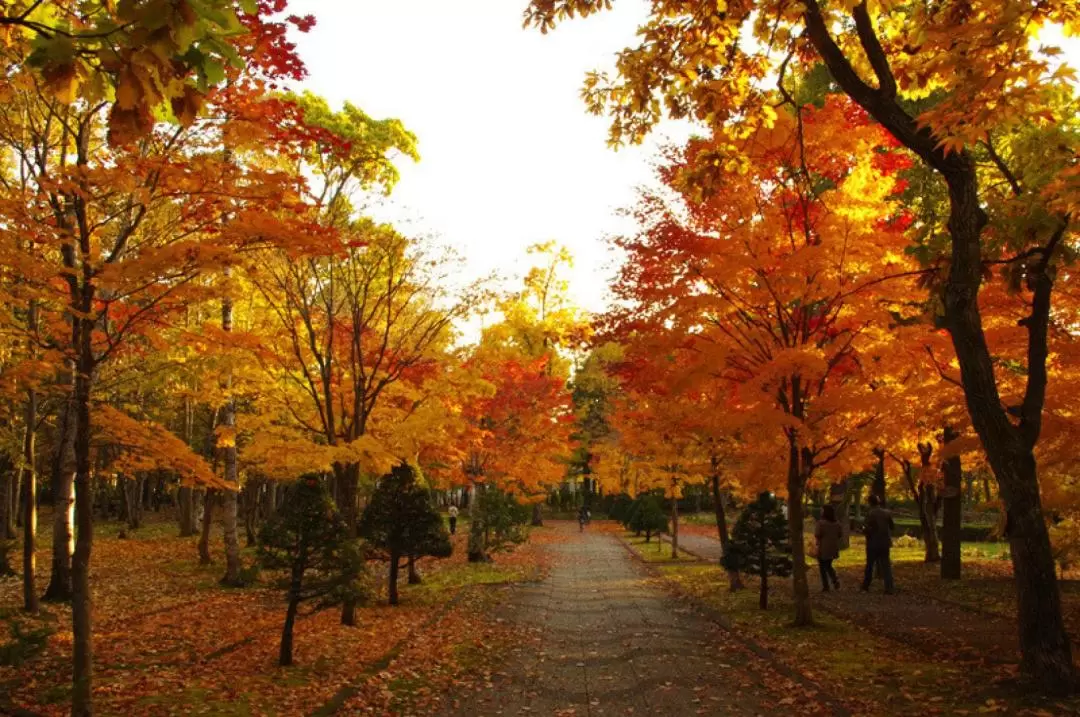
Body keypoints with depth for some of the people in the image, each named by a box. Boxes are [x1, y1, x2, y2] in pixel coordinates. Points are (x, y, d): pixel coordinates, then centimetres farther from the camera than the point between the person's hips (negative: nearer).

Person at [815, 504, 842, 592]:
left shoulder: (821, 523, -18)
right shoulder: (837, 524, 3)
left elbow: (817, 535, -21)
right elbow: (839, 535, 10)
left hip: (823, 549, -6)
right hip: (833, 548, 6)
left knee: (823, 568, 8)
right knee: (828, 566, 23)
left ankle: (825, 587, 7)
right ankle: (835, 580, 2)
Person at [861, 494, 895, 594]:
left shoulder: (870, 514, -16)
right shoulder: (887, 513, 0)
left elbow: (869, 529, -19)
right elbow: (891, 527, 9)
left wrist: (863, 529, 1)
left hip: (873, 544, -3)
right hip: (885, 543, 4)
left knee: (869, 566, 11)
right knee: (886, 566, 6)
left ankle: (865, 587, 22)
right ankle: (889, 588, -2)